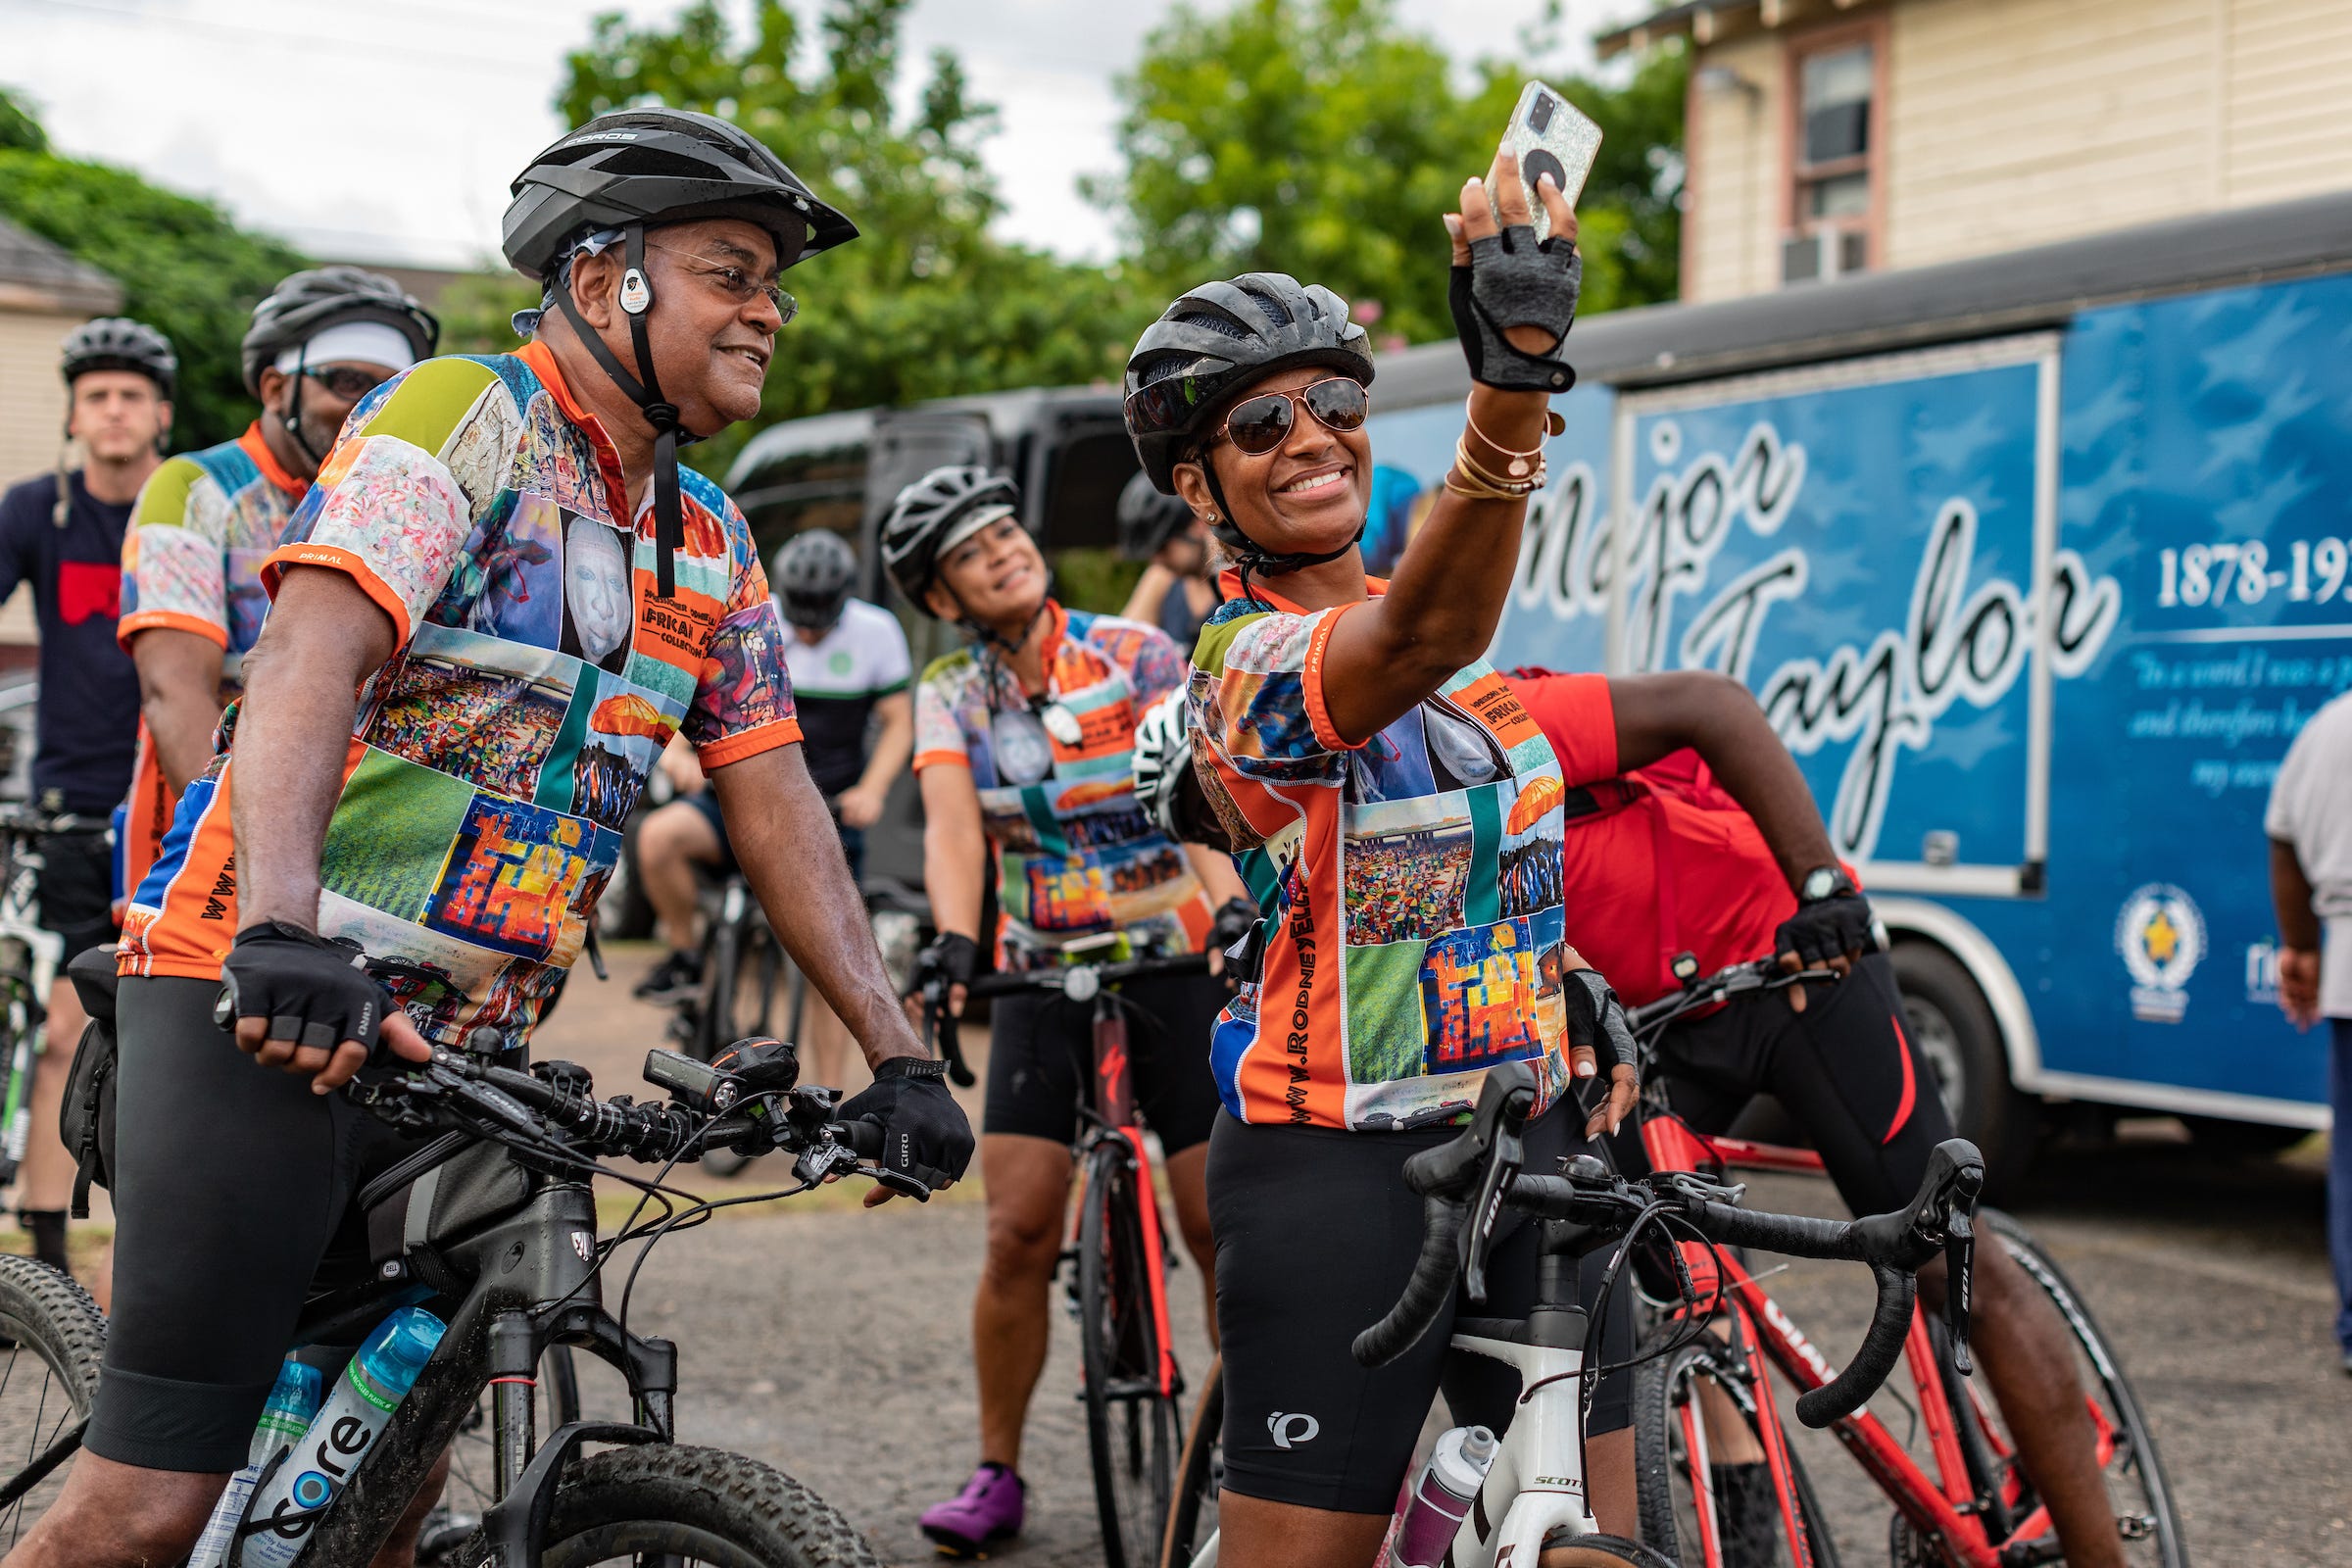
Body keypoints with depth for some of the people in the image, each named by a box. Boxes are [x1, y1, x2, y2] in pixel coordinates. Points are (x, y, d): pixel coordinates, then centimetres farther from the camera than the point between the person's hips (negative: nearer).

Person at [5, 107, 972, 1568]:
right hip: (270, 1007, -7)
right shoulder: (465, 417, -9)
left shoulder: (712, 543, 14)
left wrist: (898, 1056, 3)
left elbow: (775, 803, 12)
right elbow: (312, 657, -23)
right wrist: (281, 929, -40)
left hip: (458, 1052, 8)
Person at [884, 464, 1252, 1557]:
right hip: (1042, 974, 2)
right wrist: (954, 941, -34)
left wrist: (1231, 904, -35)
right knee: (1018, 1234, -5)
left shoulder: (1136, 652, -6)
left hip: (1175, 963, -1)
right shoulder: (949, 695, 0)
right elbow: (952, 826, -14)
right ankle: (997, 1473, 10)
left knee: (1222, 1228, -1)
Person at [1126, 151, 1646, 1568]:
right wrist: (1515, 385, -53)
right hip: (1344, 1179, -8)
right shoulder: (1250, 664, -15)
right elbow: (1421, 641, -38)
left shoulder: (1390, 606, 12)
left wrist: (1581, 991, 11)